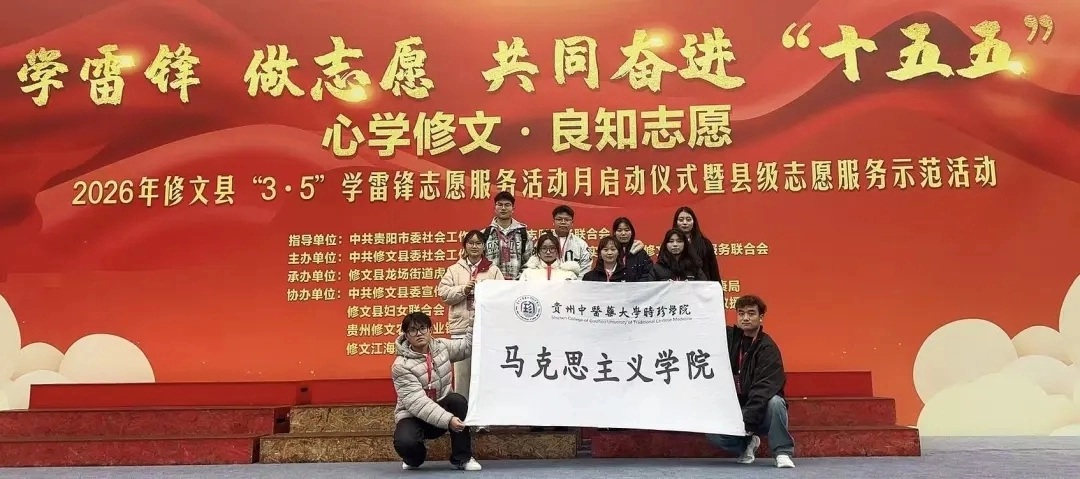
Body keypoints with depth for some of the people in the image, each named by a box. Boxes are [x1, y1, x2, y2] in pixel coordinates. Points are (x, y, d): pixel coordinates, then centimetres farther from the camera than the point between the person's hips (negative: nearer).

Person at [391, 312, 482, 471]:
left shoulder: (441, 346, -3)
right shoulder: (401, 365, -19)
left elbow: (467, 346, 12)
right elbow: (417, 402, -29)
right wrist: (447, 419, -39)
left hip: (442, 407, 4)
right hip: (413, 416, -4)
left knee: (458, 400, -28)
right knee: (405, 442, -35)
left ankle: (462, 458, -13)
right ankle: (414, 459, 7)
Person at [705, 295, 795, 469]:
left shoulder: (768, 348, -14)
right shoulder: (728, 337, 1)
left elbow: (763, 389, -25)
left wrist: (746, 421, -33)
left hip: (762, 414, -3)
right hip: (734, 411, 3)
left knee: (775, 401, -34)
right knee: (713, 432, -23)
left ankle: (783, 453, -16)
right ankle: (747, 443, 7)